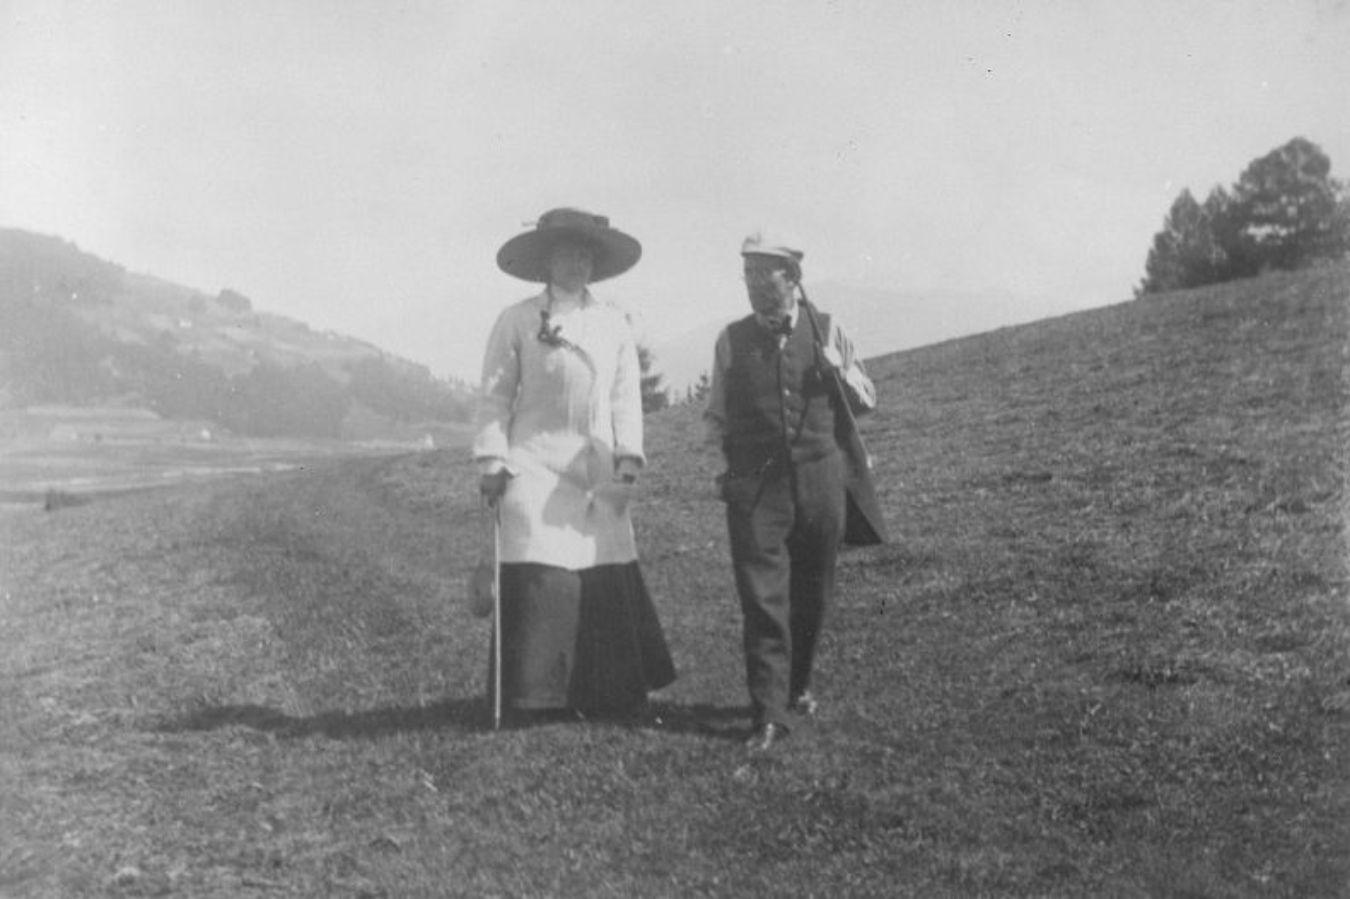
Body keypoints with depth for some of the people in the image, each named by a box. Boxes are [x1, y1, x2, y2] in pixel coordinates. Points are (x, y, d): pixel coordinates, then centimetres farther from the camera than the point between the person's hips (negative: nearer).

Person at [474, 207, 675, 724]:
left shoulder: (615, 324, 14)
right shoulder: (516, 322, 4)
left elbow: (625, 397, 13)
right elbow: (495, 396, 3)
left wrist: (629, 458, 2)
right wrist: (491, 460, -5)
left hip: (598, 474, 3)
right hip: (536, 467, -3)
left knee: (609, 581, 0)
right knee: (540, 580, -8)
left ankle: (611, 697, 10)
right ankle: (535, 701, 1)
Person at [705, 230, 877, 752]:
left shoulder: (825, 330, 7)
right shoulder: (732, 340, 6)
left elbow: (867, 401, 11)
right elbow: (716, 415, 18)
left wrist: (837, 369, -6)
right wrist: (725, 438, -1)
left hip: (818, 478, 2)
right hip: (755, 484, -2)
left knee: (812, 595, 12)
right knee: (763, 597, -10)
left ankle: (797, 688, 33)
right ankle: (770, 714, -8)